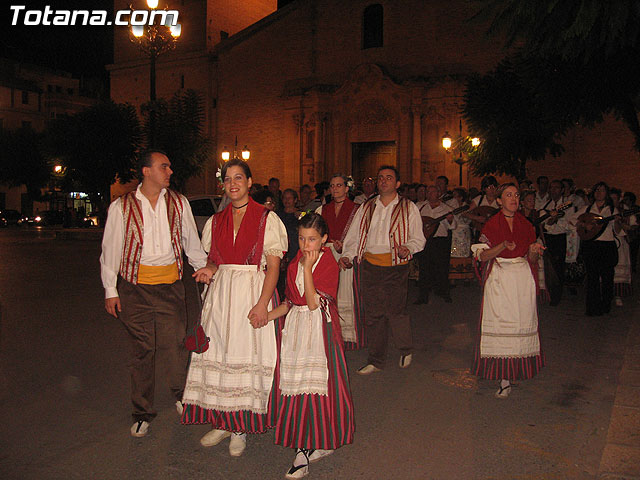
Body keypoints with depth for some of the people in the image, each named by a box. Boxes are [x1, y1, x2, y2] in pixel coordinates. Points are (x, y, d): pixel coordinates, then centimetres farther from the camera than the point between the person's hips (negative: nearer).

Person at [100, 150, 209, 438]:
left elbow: (191, 242, 16)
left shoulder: (178, 203, 8)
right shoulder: (122, 206, 1)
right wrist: (110, 290, 1)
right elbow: (110, 249, 4)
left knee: (174, 344, 0)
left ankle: (181, 394, 30)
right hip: (134, 287, -1)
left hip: (170, 285, 1)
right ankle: (142, 413, 23)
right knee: (141, 351, 7)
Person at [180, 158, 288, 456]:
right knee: (218, 353, 3)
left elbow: (273, 266, -6)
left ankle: (241, 428, 12)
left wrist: (262, 304, -16)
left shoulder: (267, 218, -2)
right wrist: (209, 270, -4)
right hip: (221, 294, 4)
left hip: (254, 292, -4)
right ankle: (222, 422, 18)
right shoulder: (216, 221, 12)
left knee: (248, 356, -2)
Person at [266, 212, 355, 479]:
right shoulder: (294, 265, 10)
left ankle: (323, 440, 12)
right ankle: (302, 449, 12)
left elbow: (314, 302, -19)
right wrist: (265, 316, 3)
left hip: (320, 329, -5)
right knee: (296, 383, 3)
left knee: (319, 383, -5)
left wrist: (308, 267, -18)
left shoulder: (329, 265, -9)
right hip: (297, 327, 5)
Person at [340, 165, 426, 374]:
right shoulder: (366, 208, 16)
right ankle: (376, 361, 18)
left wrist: (407, 248, -16)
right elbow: (354, 236, 15)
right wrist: (347, 255, -1)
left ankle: (406, 350, 21)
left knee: (395, 311, -8)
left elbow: (418, 239, 4)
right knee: (373, 314, 6)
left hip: (396, 266, -3)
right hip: (370, 265, 3)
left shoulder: (408, 208, 7)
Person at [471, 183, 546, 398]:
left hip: (523, 278, 3)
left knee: (523, 322, -1)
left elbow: (532, 260, 14)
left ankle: (518, 367, 16)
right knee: (500, 323, -8)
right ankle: (504, 378, -6)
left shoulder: (526, 225, 12)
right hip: (499, 280, -3)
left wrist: (534, 251, -8)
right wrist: (504, 246, -20)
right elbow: (482, 255, -6)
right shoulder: (491, 224, 2)